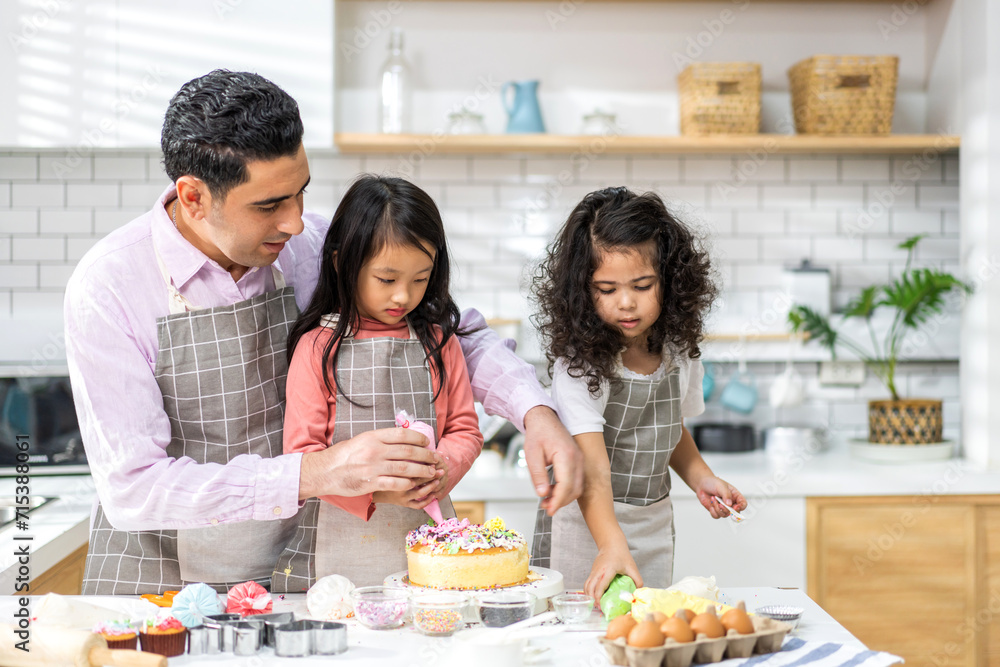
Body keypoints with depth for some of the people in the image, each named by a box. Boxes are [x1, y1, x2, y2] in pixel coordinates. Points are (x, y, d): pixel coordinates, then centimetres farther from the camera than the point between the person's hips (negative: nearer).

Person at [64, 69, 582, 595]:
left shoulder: (311, 247, -4)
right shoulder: (106, 288, -15)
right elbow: (132, 488, -20)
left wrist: (535, 411, -11)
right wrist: (314, 474, -29)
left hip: (291, 581, 3)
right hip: (154, 588, -2)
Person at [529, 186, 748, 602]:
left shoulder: (679, 350, -2)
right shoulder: (578, 358, -20)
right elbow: (592, 465, -29)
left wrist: (700, 478, 0)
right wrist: (611, 546, -42)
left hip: (654, 528, 5)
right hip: (585, 525, -5)